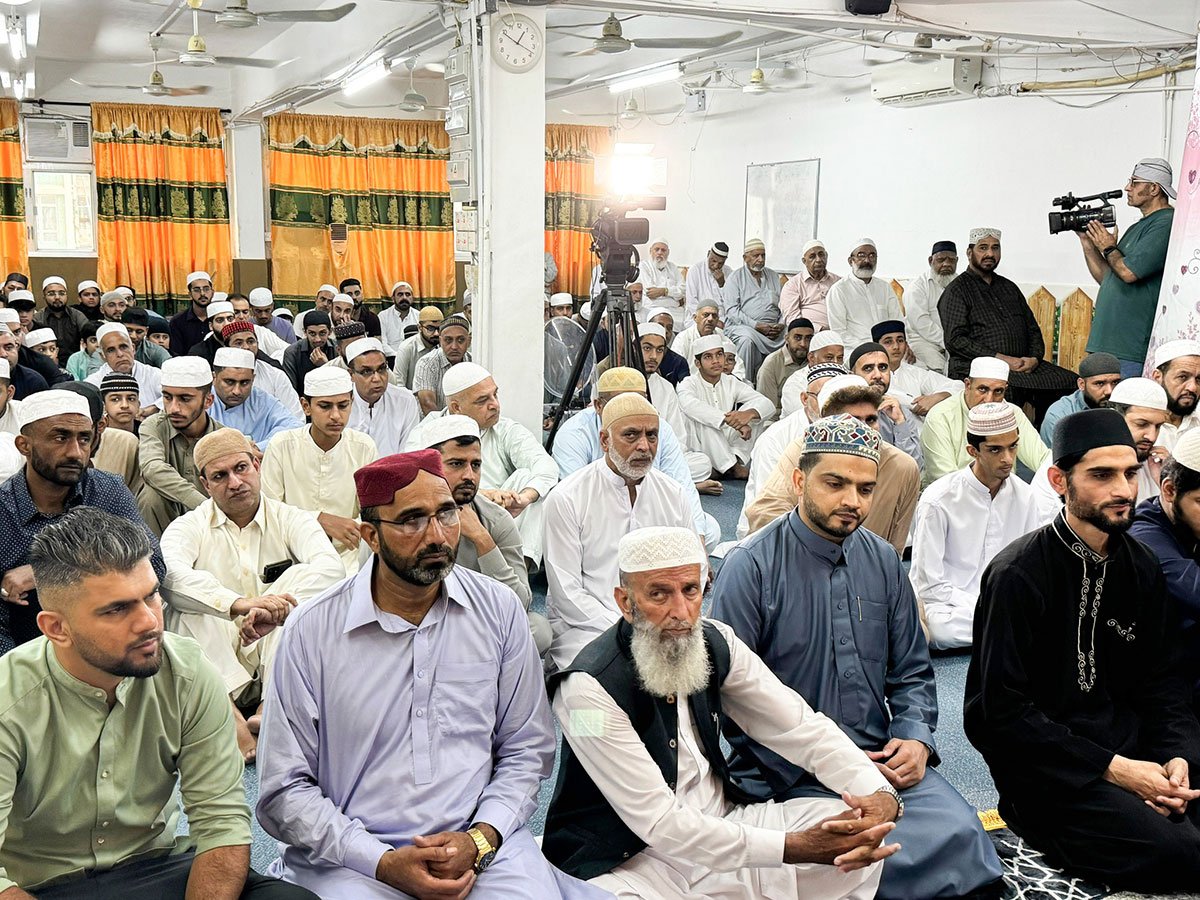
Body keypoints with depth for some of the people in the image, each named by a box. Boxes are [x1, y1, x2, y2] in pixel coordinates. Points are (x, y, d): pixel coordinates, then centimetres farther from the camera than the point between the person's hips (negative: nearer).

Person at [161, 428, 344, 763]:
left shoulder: (290, 520, 6)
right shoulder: (190, 526, 6)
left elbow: (331, 567, -16)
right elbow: (169, 573, -20)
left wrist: (273, 612, -33)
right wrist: (240, 603, -37)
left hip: (276, 659, 0)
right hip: (216, 662, 0)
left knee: (300, 575, -20)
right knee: (184, 605, -23)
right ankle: (229, 716, -41)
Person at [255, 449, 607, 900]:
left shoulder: (499, 610, 3)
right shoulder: (310, 631, -4)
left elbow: (526, 752, 8)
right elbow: (284, 792, -2)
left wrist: (479, 839, -8)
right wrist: (384, 863, -12)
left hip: (481, 846, 2)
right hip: (352, 857, -1)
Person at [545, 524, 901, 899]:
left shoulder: (716, 642, -2)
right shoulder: (590, 686, -23)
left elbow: (802, 727, -2)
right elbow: (658, 822, -25)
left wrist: (881, 794, -21)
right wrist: (796, 847, -28)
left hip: (721, 822, 6)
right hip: (632, 861, -6)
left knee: (861, 831, -10)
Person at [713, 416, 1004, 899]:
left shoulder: (883, 561, 10)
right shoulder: (750, 565, -8)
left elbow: (911, 672, 19)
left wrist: (915, 738, -2)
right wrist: (819, 765, -15)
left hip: (883, 762, 5)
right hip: (788, 779, -4)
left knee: (959, 834, -21)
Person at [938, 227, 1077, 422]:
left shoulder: (1009, 287, 25)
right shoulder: (957, 291, 4)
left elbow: (1032, 329, 24)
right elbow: (956, 340, -9)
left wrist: (1035, 358, 2)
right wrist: (1000, 358, -15)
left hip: (1022, 364, 6)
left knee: (1071, 382, -15)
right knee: (1007, 390, -38)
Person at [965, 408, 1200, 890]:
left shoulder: (1142, 567, 9)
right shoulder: (1018, 575, -13)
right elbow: (1001, 711, -14)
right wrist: (1113, 769, -17)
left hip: (1128, 745, 7)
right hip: (1042, 764, -6)